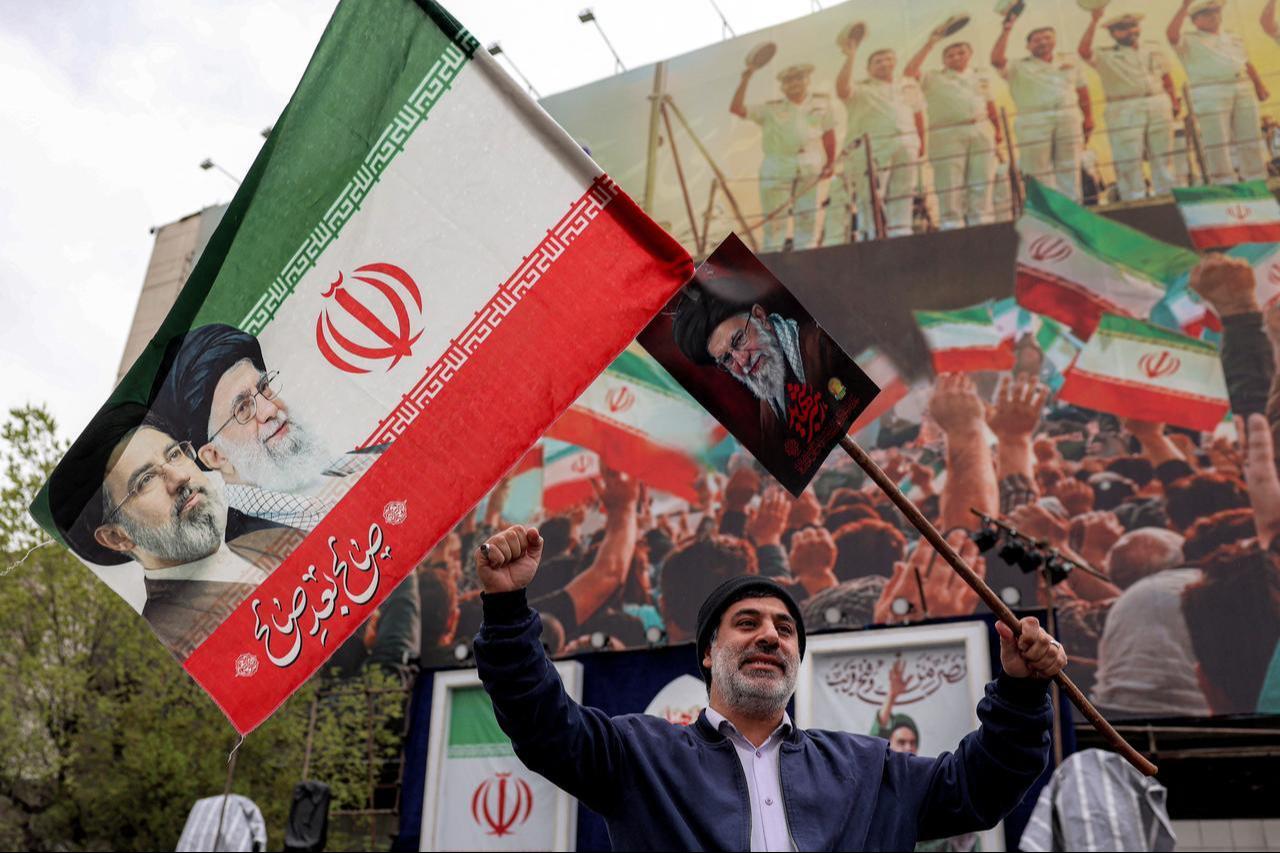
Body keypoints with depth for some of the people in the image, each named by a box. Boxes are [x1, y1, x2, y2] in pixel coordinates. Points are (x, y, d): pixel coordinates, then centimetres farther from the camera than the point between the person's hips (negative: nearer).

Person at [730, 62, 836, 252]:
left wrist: (830, 162, 13)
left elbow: (828, 133, 16)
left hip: (809, 167, 2)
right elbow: (736, 108, -4)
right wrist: (745, 80, -11)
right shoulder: (771, 109, 4)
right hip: (777, 166, -2)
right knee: (775, 216, -2)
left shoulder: (821, 101, 9)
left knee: (807, 217, 3)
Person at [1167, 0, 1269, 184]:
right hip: (1209, 96, -5)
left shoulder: (1234, 38, 22)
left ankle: (1257, 184, 12)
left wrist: (1260, 86, 13)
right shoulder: (1188, 41, 4)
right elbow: (1171, 34, -16)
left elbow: (1247, 64, 23)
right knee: (1217, 143, -8)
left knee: (1250, 140, 5)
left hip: (1244, 93, 5)